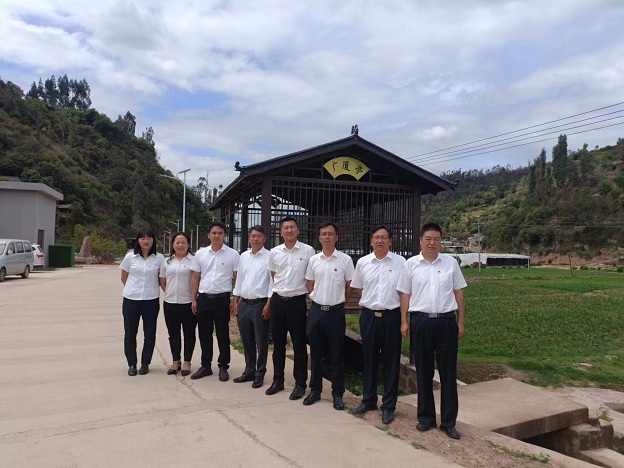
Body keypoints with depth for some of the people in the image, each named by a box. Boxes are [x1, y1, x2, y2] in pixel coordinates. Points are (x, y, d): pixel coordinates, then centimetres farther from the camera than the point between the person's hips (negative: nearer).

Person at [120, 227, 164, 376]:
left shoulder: (159, 258, -2)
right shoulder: (130, 257, 0)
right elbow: (123, 278, 10)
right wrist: (133, 289, 9)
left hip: (151, 301, 0)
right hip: (131, 300, 1)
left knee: (149, 334, 7)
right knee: (130, 333, 8)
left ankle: (145, 363, 21)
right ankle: (132, 364, 21)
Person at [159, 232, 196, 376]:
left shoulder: (194, 260, -6)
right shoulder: (167, 262, 9)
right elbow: (162, 282, 15)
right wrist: (171, 293, 8)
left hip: (188, 304, -4)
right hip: (170, 303, 4)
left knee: (189, 333, 6)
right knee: (173, 334, 12)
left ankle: (187, 362, 18)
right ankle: (176, 361, 24)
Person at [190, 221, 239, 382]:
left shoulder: (233, 254, -2)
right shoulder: (200, 253, 6)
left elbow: (238, 278, -1)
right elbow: (195, 278, 10)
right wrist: (193, 299, 6)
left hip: (222, 299, -3)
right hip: (203, 298, 3)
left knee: (223, 335, 5)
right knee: (204, 335, 10)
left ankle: (223, 367, 17)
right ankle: (206, 366, 23)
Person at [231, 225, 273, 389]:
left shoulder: (269, 256, -7)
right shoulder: (243, 256, 10)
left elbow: (273, 281, -10)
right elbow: (239, 279, 14)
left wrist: (268, 304, -14)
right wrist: (236, 302, 10)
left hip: (260, 304, -5)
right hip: (244, 304, 5)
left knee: (261, 342, 4)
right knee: (247, 341, 14)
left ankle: (260, 374, 17)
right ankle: (249, 371, 28)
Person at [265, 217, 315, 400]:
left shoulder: (308, 250, -4)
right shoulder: (274, 252, 5)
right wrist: (271, 299, 15)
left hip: (297, 301, -3)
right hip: (277, 301, 4)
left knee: (299, 344, 4)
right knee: (278, 343, 12)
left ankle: (300, 384, 15)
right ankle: (278, 380, 25)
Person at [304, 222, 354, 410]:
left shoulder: (345, 260, -4)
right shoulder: (313, 260, 5)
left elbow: (350, 287, 1)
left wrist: (338, 301, 6)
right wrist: (320, 298, 7)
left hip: (335, 312, -3)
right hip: (316, 310, 3)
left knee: (337, 355, 5)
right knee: (316, 353, 12)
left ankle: (338, 394, 16)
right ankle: (315, 390, 24)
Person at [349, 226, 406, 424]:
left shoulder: (400, 262, -4)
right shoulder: (362, 262, 3)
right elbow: (356, 287, 17)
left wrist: (403, 316, -1)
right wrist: (370, 300, 9)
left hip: (391, 316, -2)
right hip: (369, 316, 2)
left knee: (391, 362, 6)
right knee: (369, 360, 13)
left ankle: (388, 406, 18)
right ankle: (368, 400, 28)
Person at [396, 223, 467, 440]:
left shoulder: (451, 263, 4)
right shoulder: (411, 264, 2)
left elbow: (458, 292, 8)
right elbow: (405, 294, 6)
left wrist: (460, 322, 5)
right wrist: (404, 321, 1)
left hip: (446, 321, 0)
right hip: (421, 322, 0)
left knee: (448, 373, 6)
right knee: (423, 372, 10)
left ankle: (448, 422, 17)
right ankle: (426, 417, 24)